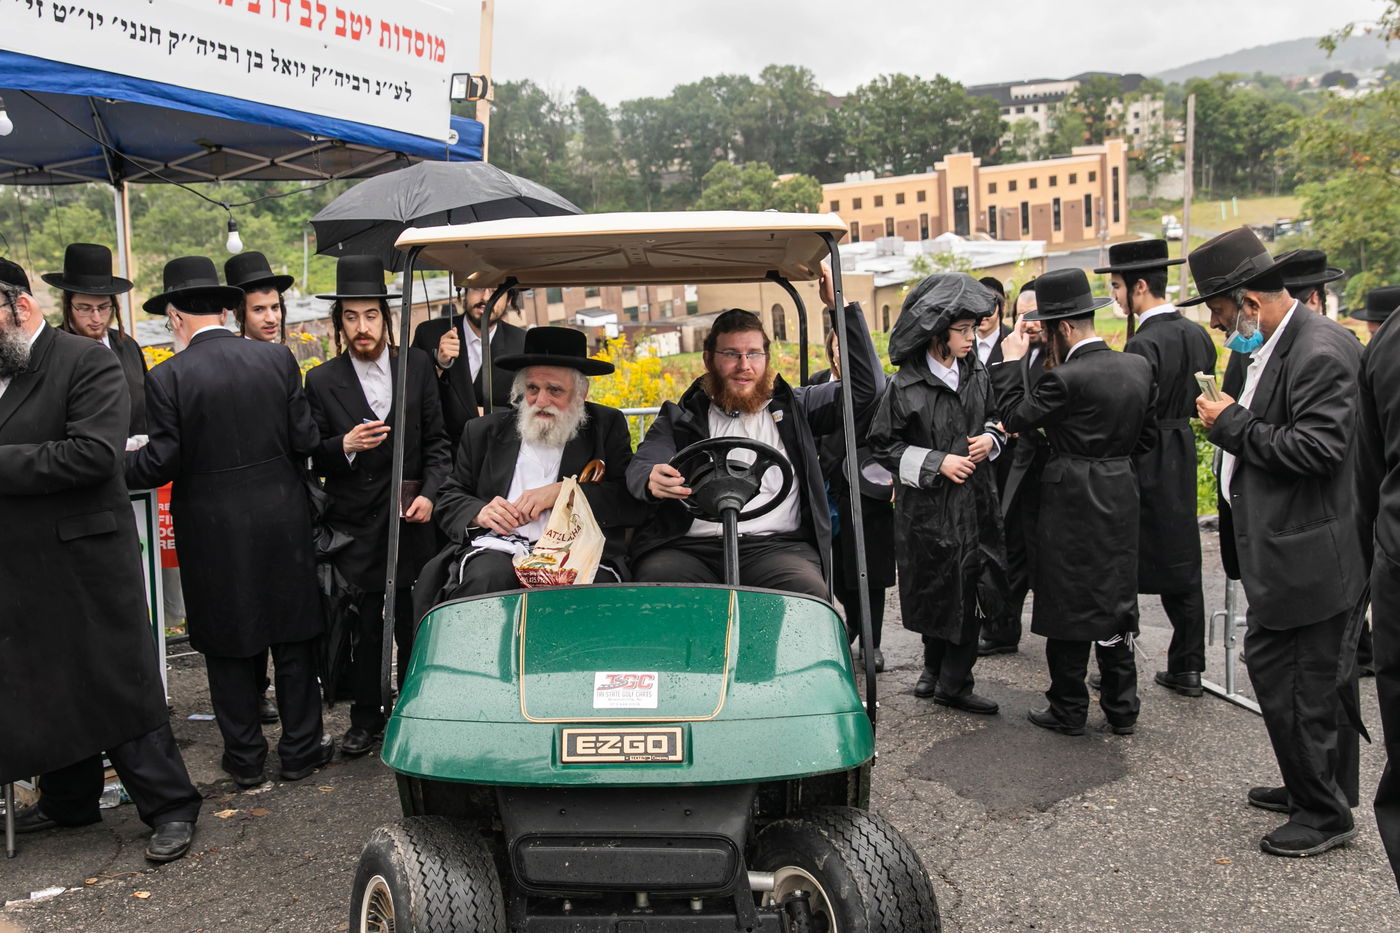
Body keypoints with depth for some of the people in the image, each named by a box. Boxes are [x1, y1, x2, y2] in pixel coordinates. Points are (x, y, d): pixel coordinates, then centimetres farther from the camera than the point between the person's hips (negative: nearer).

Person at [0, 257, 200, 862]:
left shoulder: (87, 363, -10)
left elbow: (94, 452, -22)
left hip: (85, 560, -7)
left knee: (120, 687, 0)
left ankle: (170, 806, 12)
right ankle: (69, 800, 35)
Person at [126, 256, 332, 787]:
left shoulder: (167, 378, -11)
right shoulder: (277, 359, -3)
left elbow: (161, 462, -11)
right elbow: (305, 439, -3)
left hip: (213, 530, -2)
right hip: (282, 521, 2)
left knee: (230, 647, 11)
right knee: (292, 639, 13)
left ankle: (246, 760, 23)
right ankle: (300, 749, 23)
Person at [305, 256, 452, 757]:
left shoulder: (417, 366, 3)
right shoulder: (321, 381, 0)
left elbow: (437, 441, 6)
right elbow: (313, 460, 2)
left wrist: (429, 493, -8)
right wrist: (344, 446, -18)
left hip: (411, 520, 1)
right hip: (355, 525, 0)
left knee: (414, 624, 9)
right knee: (362, 628, 7)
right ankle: (365, 718, 24)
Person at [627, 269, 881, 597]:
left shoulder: (793, 407, 21)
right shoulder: (680, 418, 18)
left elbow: (868, 384, 15)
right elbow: (638, 468, 4)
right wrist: (652, 480, -23)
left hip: (777, 544, 0)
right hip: (688, 548, 0)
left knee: (808, 595, -32)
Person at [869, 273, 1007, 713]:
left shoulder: (976, 373, 5)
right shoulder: (906, 385, -11)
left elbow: (992, 420, 19)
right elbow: (883, 445, -7)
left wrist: (989, 439, -3)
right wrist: (937, 462, -14)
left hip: (974, 499, 4)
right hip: (927, 504, -4)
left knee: (970, 590, 3)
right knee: (933, 589, 9)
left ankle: (952, 682, 16)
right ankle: (935, 665, 33)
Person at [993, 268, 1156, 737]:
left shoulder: (1065, 379, -20)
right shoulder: (1138, 367, 3)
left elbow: (1015, 417, -11)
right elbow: (1148, 434, 11)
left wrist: (1009, 361, -3)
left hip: (1072, 502, -7)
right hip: (1120, 499, 7)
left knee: (1068, 608, 5)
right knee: (1116, 603, 15)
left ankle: (1068, 710, 15)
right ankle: (1122, 708, 24)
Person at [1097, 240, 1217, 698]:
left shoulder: (1144, 344, -19)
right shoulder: (1198, 335, 7)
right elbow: (1201, 398, 14)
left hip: (1144, 466, -8)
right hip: (1183, 461, 8)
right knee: (1180, 561, 13)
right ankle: (1188, 667, 19)